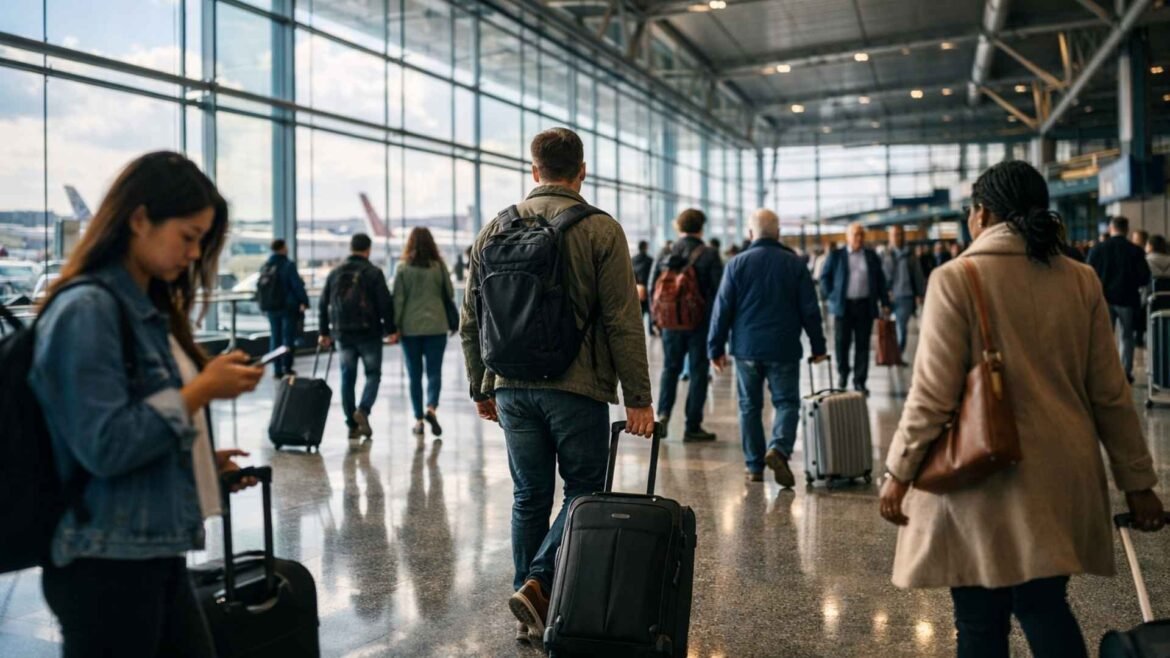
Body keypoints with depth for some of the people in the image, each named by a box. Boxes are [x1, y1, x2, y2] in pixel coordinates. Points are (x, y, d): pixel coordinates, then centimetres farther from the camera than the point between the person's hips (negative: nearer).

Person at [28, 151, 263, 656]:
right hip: (106, 565, -9)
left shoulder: (149, 308, 12)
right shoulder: (87, 309, -15)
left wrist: (204, 462, 8)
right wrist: (202, 389, -17)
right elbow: (104, 445, -22)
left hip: (158, 554, 9)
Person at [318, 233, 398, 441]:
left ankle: (352, 425, 9)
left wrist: (324, 332, 18)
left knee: (347, 377, 9)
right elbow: (385, 303, -10)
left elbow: (323, 304, 12)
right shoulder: (373, 273, -5)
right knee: (373, 374, 7)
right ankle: (363, 410, -16)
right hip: (368, 333, -4)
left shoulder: (335, 273, 10)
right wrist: (391, 330, -5)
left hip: (343, 334, 4)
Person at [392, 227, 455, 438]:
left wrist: (395, 326, -1)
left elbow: (398, 299, -4)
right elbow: (450, 294, 4)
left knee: (414, 374, 9)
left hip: (410, 327, 0)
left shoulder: (403, 269, -3)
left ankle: (419, 419, 9)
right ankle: (431, 408, -20)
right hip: (436, 326, 0)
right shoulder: (439, 266, -1)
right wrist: (452, 322, 18)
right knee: (434, 371, 3)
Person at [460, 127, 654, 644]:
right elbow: (623, 322, -9)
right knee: (584, 491, 10)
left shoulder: (495, 229, 8)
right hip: (576, 388, -4)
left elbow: (471, 319, 11)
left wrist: (481, 388, 19)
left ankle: (530, 617, 19)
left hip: (512, 388, 4)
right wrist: (638, 398, -4)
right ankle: (538, 584, -5)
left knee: (530, 497, 13)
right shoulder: (601, 231, -5)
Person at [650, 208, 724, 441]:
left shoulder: (664, 255, 2)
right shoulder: (709, 256, -8)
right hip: (701, 323, -3)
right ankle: (692, 426, 6)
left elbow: (652, 289, 5)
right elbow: (718, 291, -10)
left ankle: (663, 413, 4)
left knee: (670, 367, 18)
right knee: (698, 372, 5)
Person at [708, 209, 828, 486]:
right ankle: (779, 448, -19)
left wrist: (716, 347, 5)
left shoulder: (737, 263, -1)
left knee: (749, 406, 10)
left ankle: (754, 466, 11)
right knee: (787, 402, 6)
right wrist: (818, 346, 10)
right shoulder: (795, 264, 1)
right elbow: (810, 310, 2)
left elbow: (722, 309, -2)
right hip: (784, 348, -1)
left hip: (746, 348, 1)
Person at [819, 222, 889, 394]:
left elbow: (880, 281, 12)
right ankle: (842, 373, 25)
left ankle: (860, 381, 6)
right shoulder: (836, 256, 3)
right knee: (842, 343, 1)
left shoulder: (872, 257, 10)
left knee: (862, 345, 1)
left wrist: (884, 302, 5)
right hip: (843, 306, -1)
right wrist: (831, 296, -3)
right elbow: (825, 277, 7)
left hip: (865, 307, 2)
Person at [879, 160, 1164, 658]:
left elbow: (934, 392, -13)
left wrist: (900, 472, -3)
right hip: (1061, 475, 4)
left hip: (985, 477, -4)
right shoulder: (1080, 281, 3)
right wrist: (1137, 481, 13)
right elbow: (1110, 393, 5)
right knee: (1046, 606, 17)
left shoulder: (956, 280, -10)